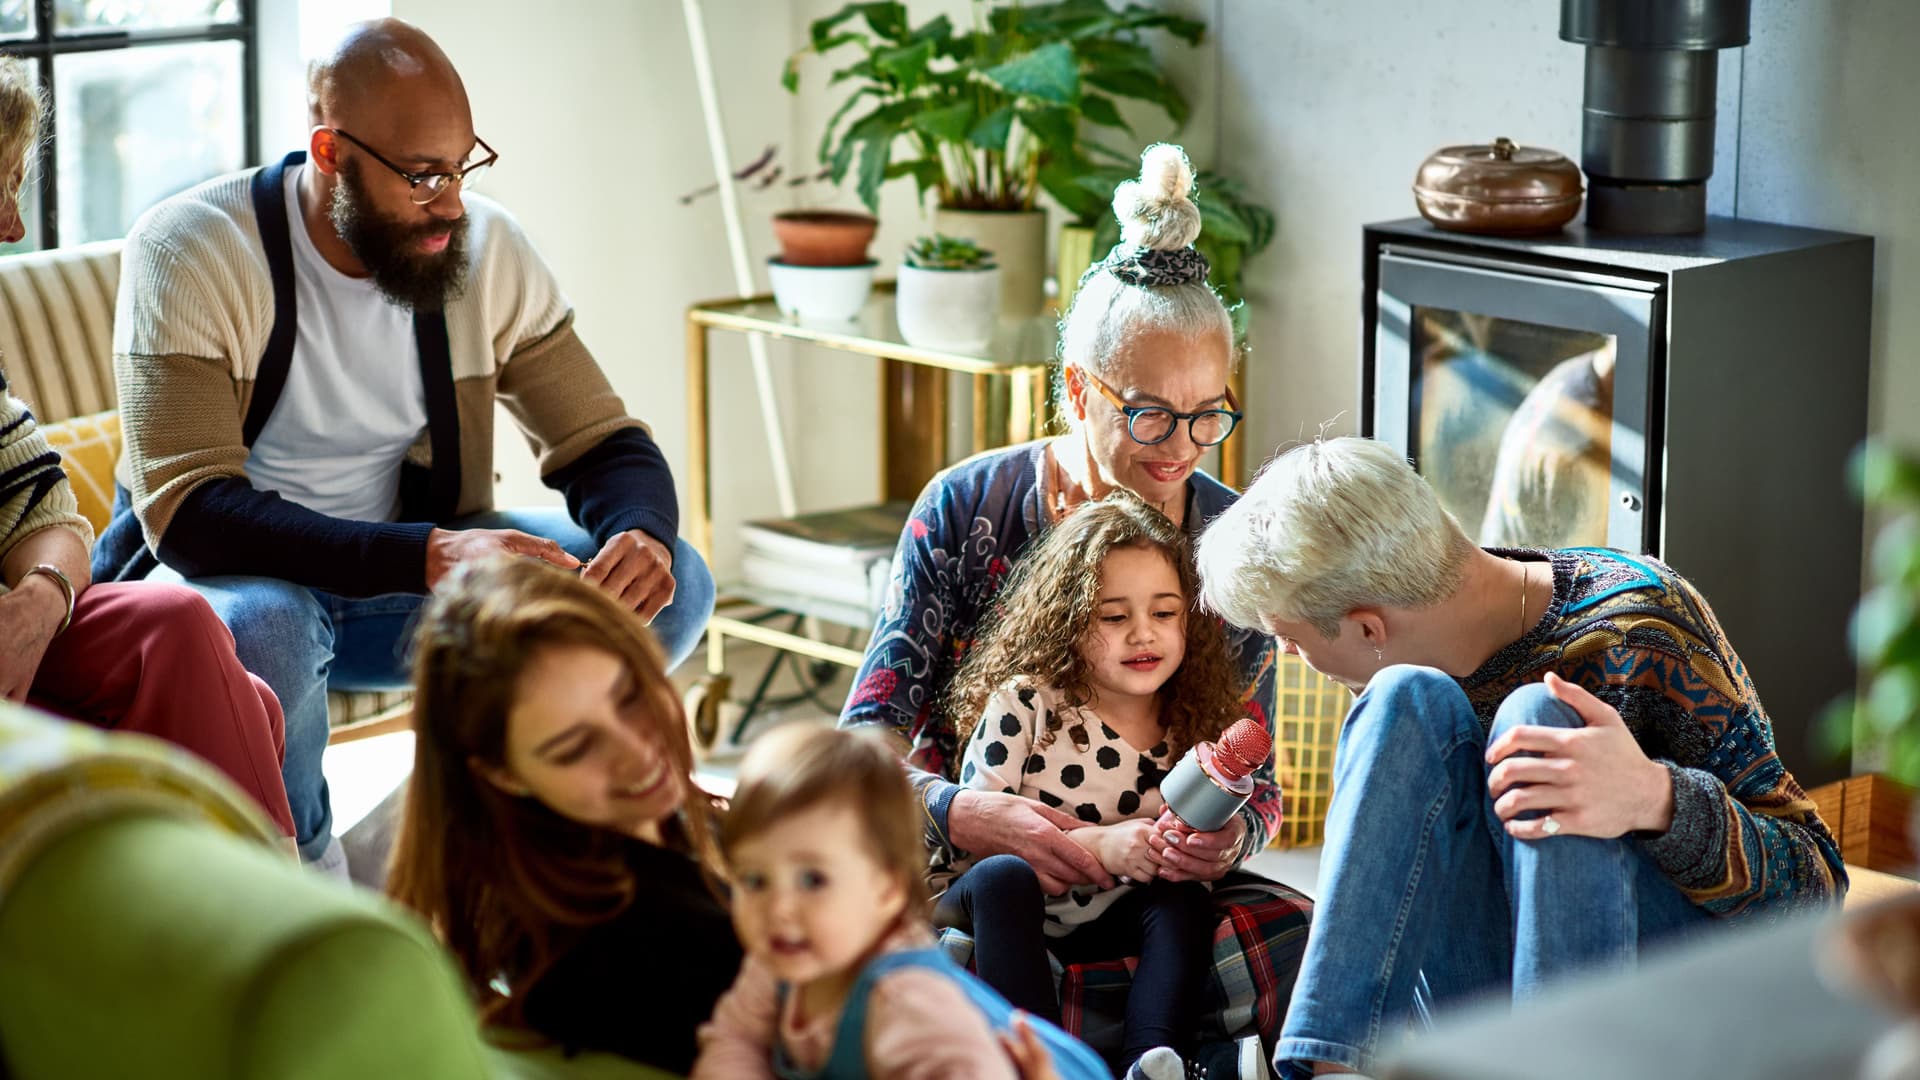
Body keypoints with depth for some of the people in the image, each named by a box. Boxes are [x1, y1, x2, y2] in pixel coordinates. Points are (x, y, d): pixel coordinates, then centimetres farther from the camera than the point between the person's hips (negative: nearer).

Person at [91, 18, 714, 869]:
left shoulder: (487, 249, -6)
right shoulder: (188, 253, -20)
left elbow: (605, 442, -1)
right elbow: (188, 514, -30)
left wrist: (643, 535, -27)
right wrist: (432, 555, -42)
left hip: (406, 579, 5)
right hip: (236, 576, -4)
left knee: (669, 586, -14)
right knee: (261, 624, -40)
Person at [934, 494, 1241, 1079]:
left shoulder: (1190, 730, 2)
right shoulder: (1023, 705, -11)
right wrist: (1099, 846, -28)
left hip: (1101, 921, 4)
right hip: (991, 902, -4)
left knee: (1186, 896, -21)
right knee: (1004, 875, -35)